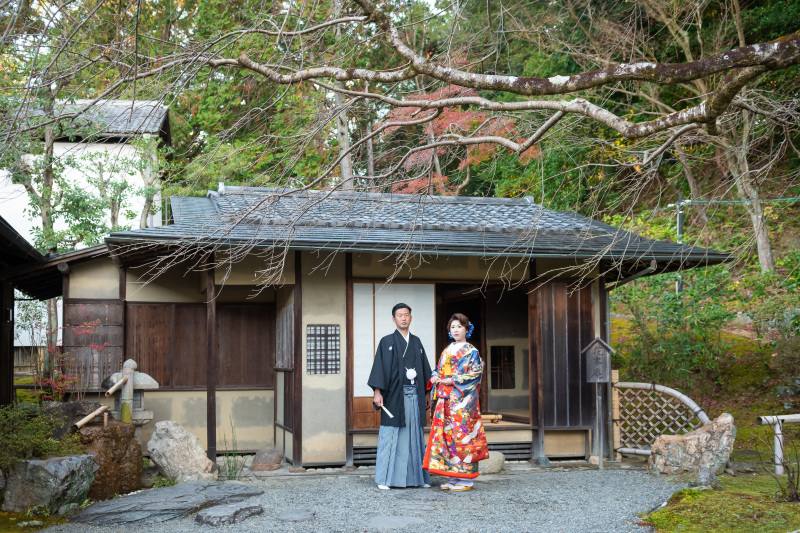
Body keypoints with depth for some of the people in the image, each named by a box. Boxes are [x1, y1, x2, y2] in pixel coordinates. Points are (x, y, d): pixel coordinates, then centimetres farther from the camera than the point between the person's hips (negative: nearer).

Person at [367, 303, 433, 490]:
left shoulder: (416, 342, 15)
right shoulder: (387, 342, 3)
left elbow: (424, 368, 17)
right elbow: (379, 367, -4)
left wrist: (426, 394, 12)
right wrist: (377, 392, -14)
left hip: (414, 395, 4)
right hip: (394, 396, -4)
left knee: (415, 435, 5)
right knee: (391, 436, -4)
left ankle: (417, 477, 11)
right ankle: (385, 479, 0)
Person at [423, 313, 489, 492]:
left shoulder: (471, 352, -1)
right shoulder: (446, 351, 19)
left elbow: (475, 373, -11)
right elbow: (438, 370, 24)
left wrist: (453, 380, -15)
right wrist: (434, 377, 1)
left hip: (462, 398, -7)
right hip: (445, 399, 7)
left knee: (461, 433, -9)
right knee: (446, 434, 3)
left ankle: (466, 479, -5)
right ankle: (453, 478, 10)